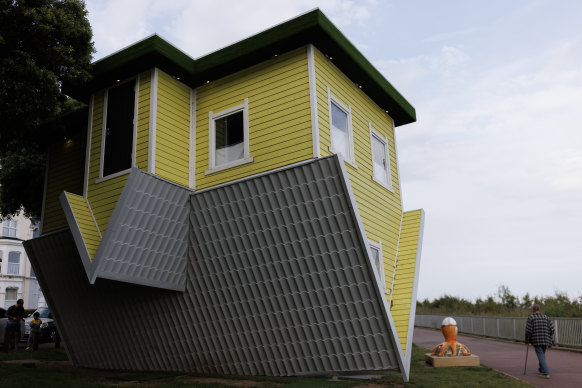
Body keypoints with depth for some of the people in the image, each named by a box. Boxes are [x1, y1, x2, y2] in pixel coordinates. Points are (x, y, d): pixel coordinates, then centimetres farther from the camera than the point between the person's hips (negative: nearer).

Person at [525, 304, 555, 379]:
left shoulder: (531, 317, -5)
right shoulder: (545, 317, 8)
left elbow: (528, 330, -10)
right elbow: (552, 329, 2)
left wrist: (527, 340, 3)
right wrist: (549, 339, 13)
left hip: (536, 340, -5)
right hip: (545, 340, 5)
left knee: (541, 357, -4)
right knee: (542, 354, 24)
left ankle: (546, 373, -12)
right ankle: (541, 369, 39)